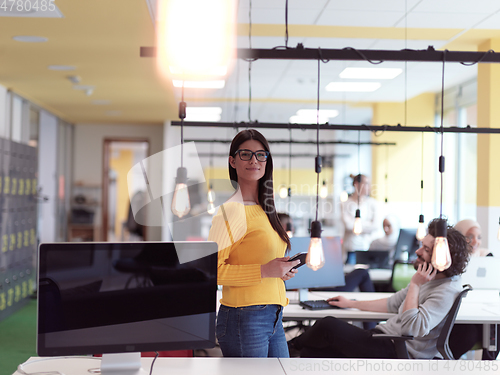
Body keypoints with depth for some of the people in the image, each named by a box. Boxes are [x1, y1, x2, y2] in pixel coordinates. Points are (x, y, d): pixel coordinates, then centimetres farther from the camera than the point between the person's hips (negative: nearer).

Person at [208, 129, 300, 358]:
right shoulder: (230, 210, -11)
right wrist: (264, 270, -20)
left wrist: (282, 269, 8)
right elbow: (212, 270, -17)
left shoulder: (265, 210, 15)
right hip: (245, 319, -8)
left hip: (273, 319, 8)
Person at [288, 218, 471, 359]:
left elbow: (411, 327, -29)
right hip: (383, 339, 10)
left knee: (328, 325, -13)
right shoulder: (427, 280, 14)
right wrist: (351, 303, 27)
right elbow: (393, 304, 25)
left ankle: (294, 344, 19)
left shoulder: (447, 291, -18)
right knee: (311, 353, -1)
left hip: (395, 353, -10)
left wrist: (414, 285, -22)